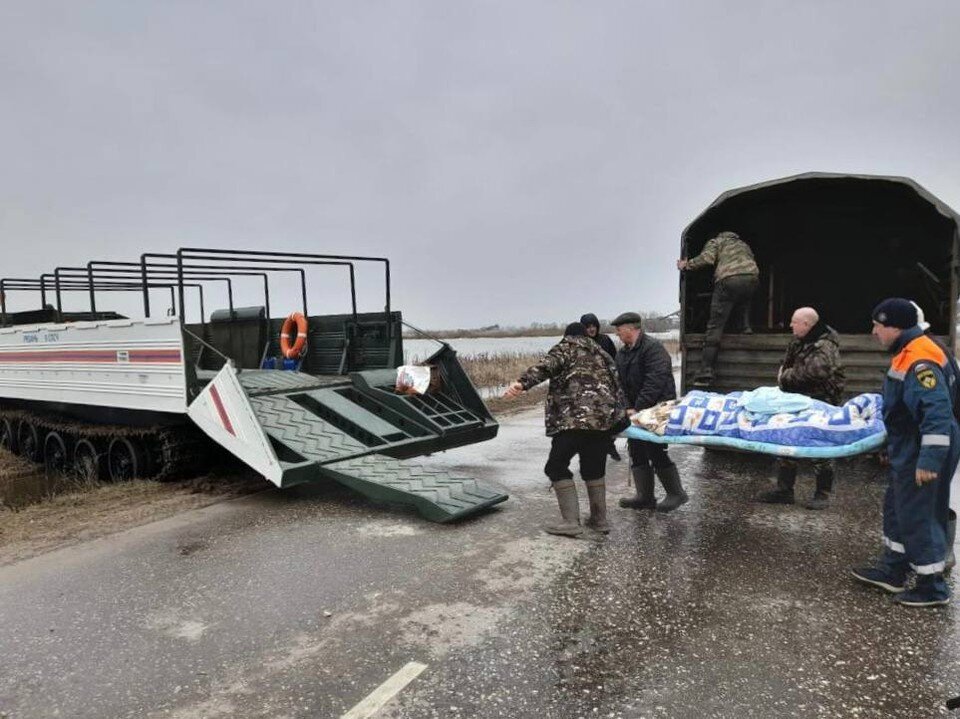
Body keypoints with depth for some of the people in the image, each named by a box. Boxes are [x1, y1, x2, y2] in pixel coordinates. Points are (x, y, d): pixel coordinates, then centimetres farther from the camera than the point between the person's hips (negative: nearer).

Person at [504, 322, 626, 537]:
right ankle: (599, 519, 25)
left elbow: (546, 366, -12)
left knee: (557, 467, 4)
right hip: (605, 418, 7)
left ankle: (571, 522, -2)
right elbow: (616, 386, 24)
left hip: (575, 418, -6)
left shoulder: (566, 347, 9)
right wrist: (620, 411, 33)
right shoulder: (602, 354, 27)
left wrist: (522, 383, -26)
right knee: (594, 468, 20)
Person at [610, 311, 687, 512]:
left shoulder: (653, 348, -14)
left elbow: (655, 382, -23)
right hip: (636, 411, 9)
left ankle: (676, 493, 12)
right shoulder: (622, 353, 14)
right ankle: (645, 497, 18)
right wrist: (625, 407, -5)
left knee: (656, 452, -6)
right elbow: (619, 383, 10)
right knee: (637, 451, 9)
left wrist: (638, 408, -24)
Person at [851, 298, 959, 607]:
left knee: (917, 516, 1)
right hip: (907, 453, 11)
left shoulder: (919, 361, -24)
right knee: (897, 509, 19)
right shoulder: (908, 353, 10)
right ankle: (892, 571, 32)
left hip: (920, 456, -11)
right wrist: (894, 448, 27)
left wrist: (930, 460, -29)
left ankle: (932, 587, 16)